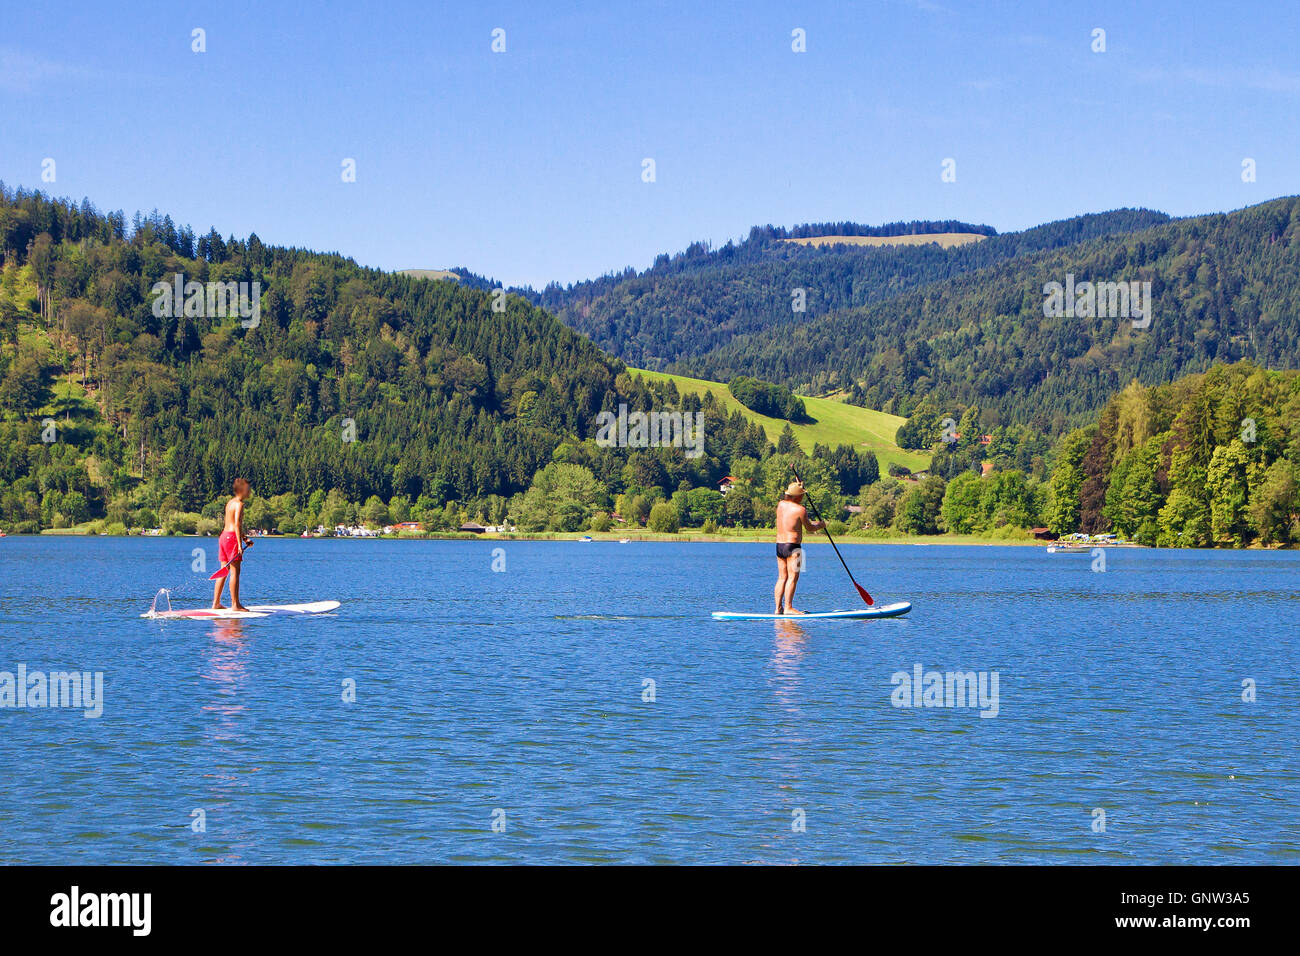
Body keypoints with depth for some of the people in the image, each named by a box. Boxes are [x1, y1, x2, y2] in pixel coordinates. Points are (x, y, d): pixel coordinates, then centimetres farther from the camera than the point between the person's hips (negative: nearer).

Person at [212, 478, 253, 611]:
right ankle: (235, 604, -6)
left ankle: (216, 603, 13)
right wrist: (240, 544, -23)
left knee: (224, 571, 12)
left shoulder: (230, 502, 17)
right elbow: (237, 524, -20)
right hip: (232, 537, -9)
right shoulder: (239, 504, -11)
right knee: (235, 571, -6)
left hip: (223, 535, 9)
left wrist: (245, 538, 22)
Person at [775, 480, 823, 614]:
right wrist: (821, 525, 20)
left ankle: (778, 608, 6)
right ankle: (788, 607, -13)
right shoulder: (800, 509, -11)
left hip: (779, 546, 8)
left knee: (782, 577, 9)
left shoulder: (781, 504, 9)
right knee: (793, 577, -7)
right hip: (792, 546, -8)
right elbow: (809, 527, 0)